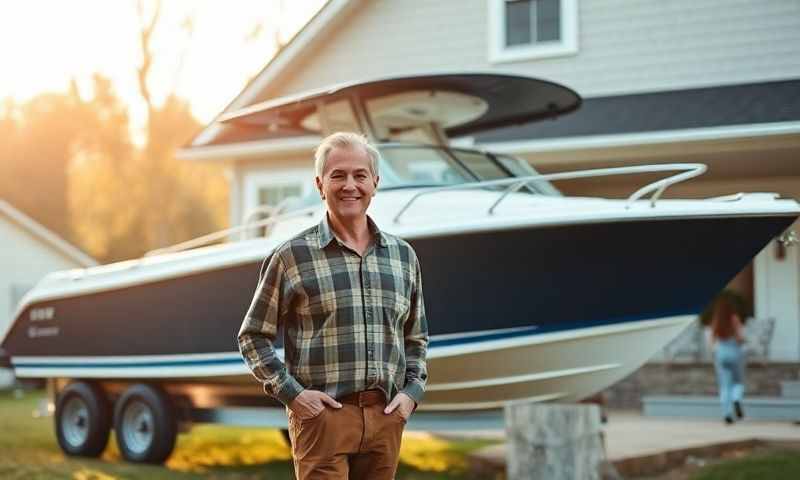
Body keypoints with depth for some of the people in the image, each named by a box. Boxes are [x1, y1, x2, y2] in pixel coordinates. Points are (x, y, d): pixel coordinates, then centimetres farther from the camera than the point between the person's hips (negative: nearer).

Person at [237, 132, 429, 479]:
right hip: (323, 415, -4)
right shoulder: (292, 256, -1)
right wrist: (291, 393, -8)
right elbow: (253, 337, 2)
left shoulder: (403, 256, 12)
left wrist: (412, 391, 6)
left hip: (386, 416, 4)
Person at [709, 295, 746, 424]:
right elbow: (740, 338, -11)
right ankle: (736, 401, -18)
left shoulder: (715, 321, 1)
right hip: (734, 352, -2)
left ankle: (727, 413, -7)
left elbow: (712, 341, 4)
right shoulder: (734, 318, -7)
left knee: (725, 386, 4)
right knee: (738, 382, 12)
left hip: (720, 354, 2)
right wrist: (741, 340, 10)